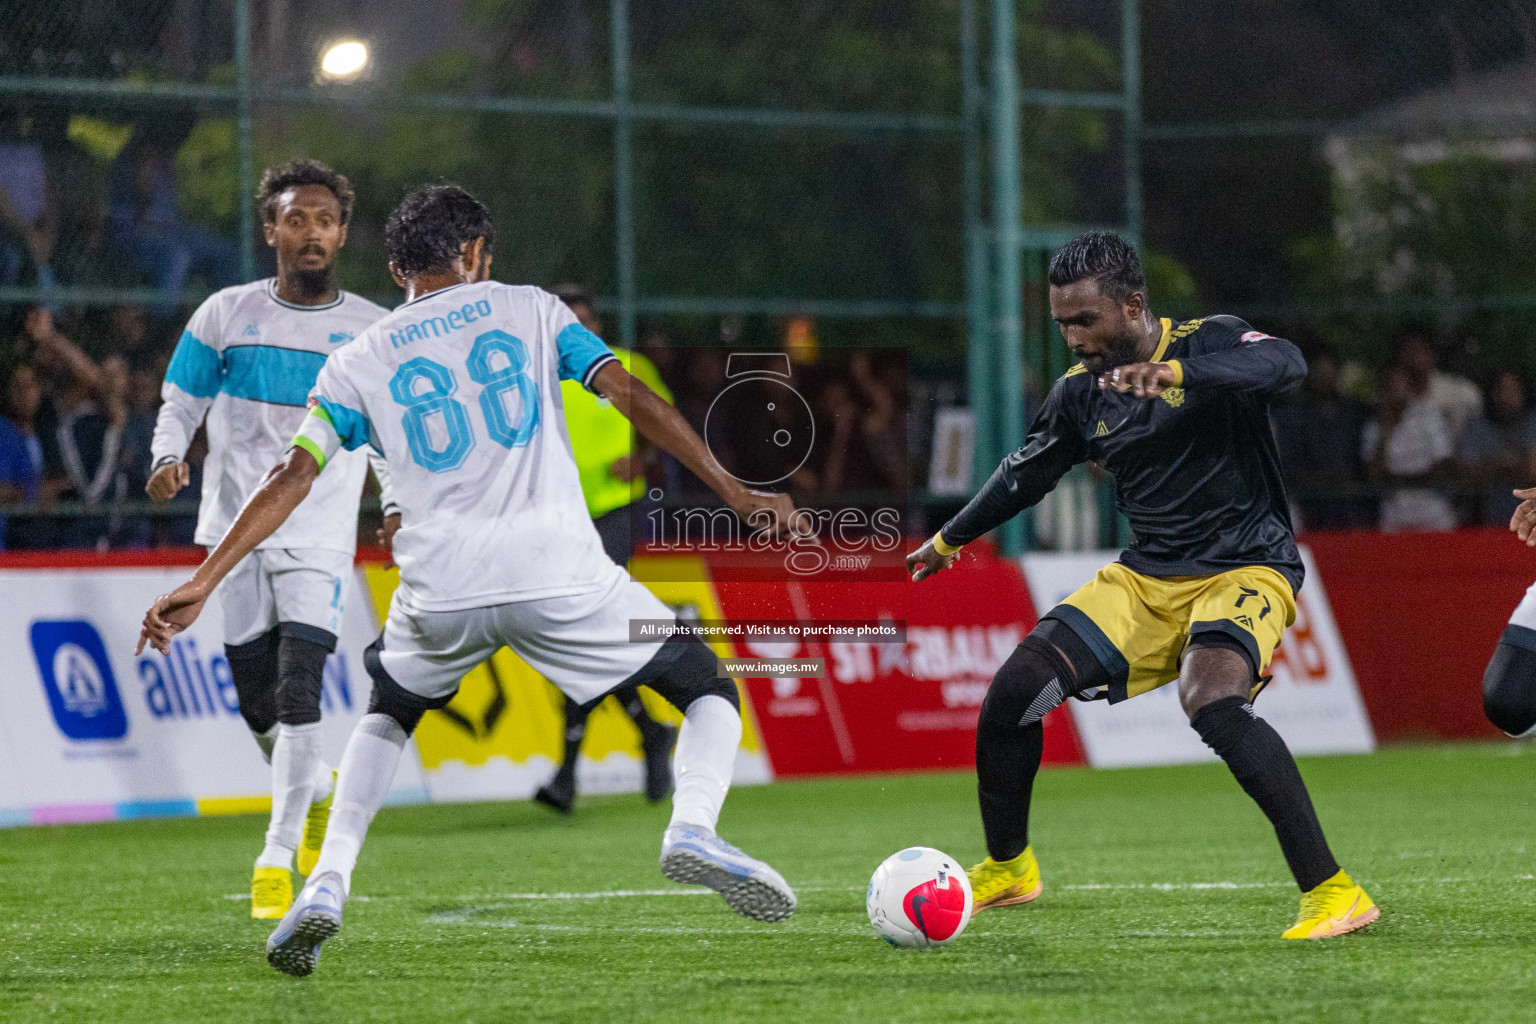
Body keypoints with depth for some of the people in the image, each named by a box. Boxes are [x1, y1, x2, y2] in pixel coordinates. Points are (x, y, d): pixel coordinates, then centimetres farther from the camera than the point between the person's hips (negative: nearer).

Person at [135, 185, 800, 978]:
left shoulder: (360, 362, 14)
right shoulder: (529, 310, 12)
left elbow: (292, 477, 5)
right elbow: (630, 396, 2)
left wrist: (201, 585, 4)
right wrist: (732, 491, 2)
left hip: (441, 591, 2)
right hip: (558, 573, -2)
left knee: (386, 717, 31)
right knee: (710, 694, 12)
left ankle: (328, 882, 10)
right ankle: (692, 826, -19)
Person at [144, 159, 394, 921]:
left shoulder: (374, 331, 2)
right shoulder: (226, 315, 4)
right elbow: (180, 403, 11)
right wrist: (167, 460, -8)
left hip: (321, 535, -2)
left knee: (297, 692, -16)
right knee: (256, 699, 7)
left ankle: (278, 854, -12)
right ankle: (316, 793, 36)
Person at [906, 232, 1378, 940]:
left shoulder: (1210, 343, -11)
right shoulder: (1080, 393, 5)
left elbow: (1284, 364, -33)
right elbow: (1027, 473, 23)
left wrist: (1175, 371, -47)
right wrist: (950, 539, 37)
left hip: (1244, 569, -6)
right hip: (1145, 579, 6)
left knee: (1212, 703, -34)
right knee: (1014, 687, -5)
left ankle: (1332, 892, -30)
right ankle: (1007, 868, 19)